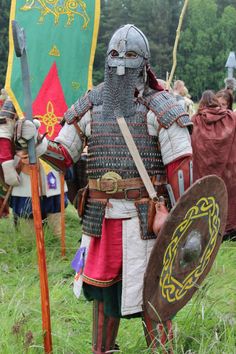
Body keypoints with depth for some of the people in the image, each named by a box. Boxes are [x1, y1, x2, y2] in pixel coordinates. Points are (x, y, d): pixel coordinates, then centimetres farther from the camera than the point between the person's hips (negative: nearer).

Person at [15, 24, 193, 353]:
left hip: (143, 216, -4)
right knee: (101, 285, 15)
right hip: (100, 215, 4)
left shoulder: (159, 107, -4)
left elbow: (180, 165, -7)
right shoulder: (91, 104, 8)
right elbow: (64, 155, 10)